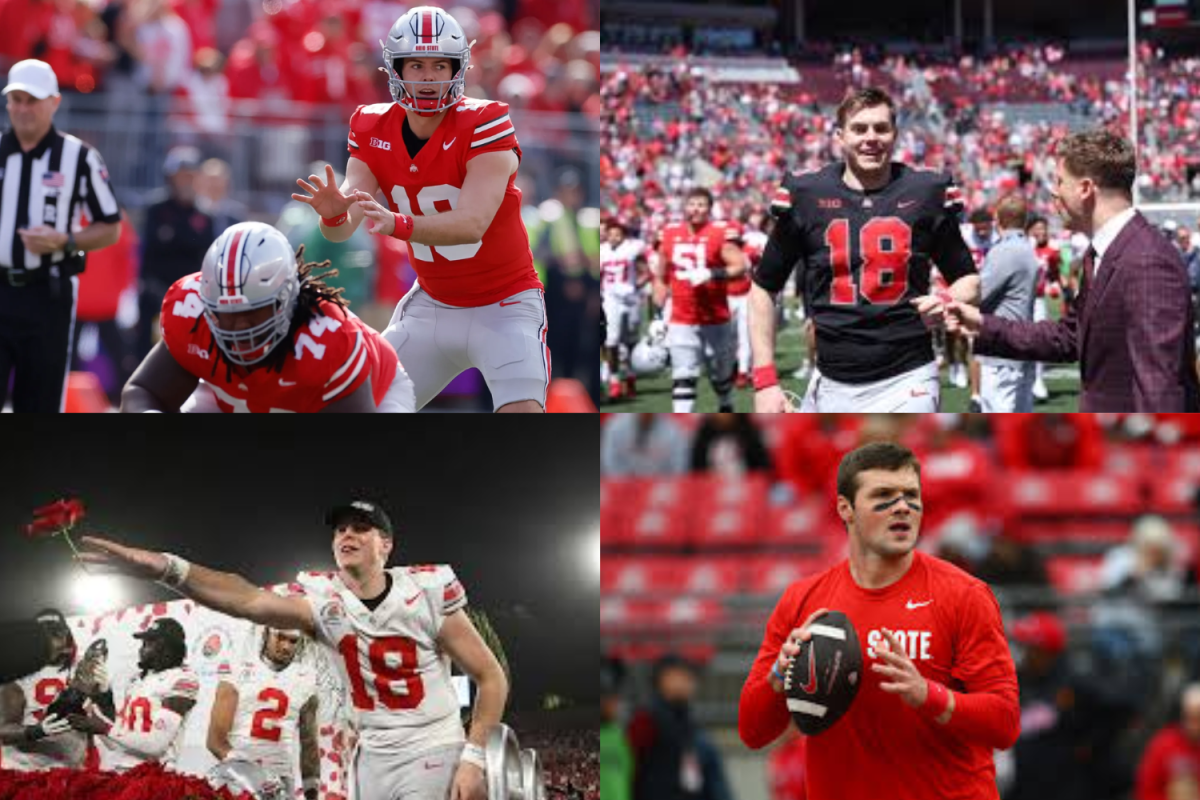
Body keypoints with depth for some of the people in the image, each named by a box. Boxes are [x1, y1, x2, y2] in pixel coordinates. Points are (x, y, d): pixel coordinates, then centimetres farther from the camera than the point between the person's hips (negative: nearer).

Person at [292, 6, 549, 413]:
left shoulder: (483, 125, -21)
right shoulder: (374, 131, -6)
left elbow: (473, 223, -34)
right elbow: (343, 228, -17)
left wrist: (399, 224, -52)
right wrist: (333, 213, -42)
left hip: (502, 306, -5)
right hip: (432, 306, 5)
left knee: (522, 414, -25)